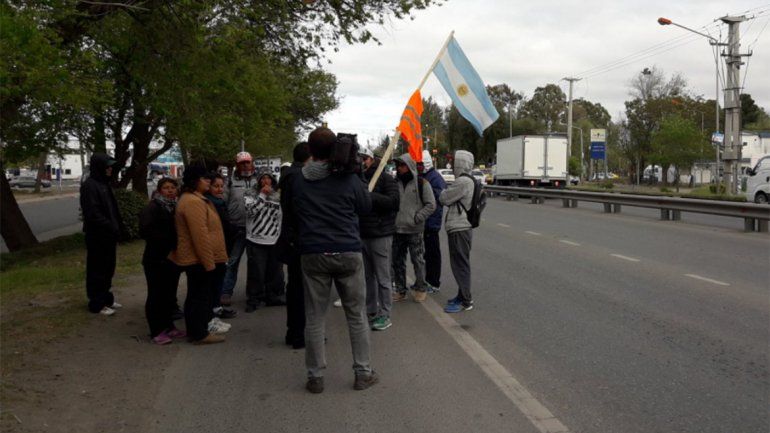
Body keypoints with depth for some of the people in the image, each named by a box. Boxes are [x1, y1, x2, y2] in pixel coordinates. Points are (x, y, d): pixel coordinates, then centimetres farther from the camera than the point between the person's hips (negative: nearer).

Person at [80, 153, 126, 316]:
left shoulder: (104, 183, 12)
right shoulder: (89, 186, -16)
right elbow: (93, 214, -22)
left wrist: (119, 228, 8)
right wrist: (112, 229, -20)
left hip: (108, 236, 9)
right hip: (97, 237, -9)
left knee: (108, 269, 16)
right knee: (97, 270, 2)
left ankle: (106, 299, 28)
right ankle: (96, 304, 11)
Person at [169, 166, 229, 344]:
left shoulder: (193, 199, 16)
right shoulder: (193, 202, -19)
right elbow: (200, 235, -24)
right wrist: (209, 262, -22)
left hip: (195, 258, 11)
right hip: (199, 259, -11)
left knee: (196, 295, 16)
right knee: (200, 296, -3)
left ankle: (196, 330, 24)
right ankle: (199, 334, 4)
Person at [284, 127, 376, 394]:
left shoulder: (298, 181, 1)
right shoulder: (348, 178, -5)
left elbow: (291, 213, 15)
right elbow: (366, 207, 9)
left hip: (312, 255, 1)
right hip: (348, 253, -1)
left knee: (314, 318, 9)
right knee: (356, 315, 10)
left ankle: (315, 377, 14)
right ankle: (363, 373, 15)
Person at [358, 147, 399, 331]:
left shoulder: (385, 178, -4)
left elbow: (394, 201, -17)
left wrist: (370, 195, -23)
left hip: (380, 234, -6)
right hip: (361, 234, 6)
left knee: (382, 277, -1)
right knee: (367, 276, 13)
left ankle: (384, 315, 8)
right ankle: (371, 311, 24)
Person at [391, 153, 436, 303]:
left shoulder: (421, 183, -3)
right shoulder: (395, 183, 9)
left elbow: (431, 205, -4)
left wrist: (417, 218, -11)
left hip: (414, 230, -4)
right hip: (397, 229, 4)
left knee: (418, 260, 3)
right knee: (397, 261, 10)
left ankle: (420, 288, 18)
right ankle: (400, 290, 21)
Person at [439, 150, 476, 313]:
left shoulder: (463, 182, -20)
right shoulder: (468, 181, 15)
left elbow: (443, 199, -15)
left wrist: (445, 191, 4)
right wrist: (448, 192, 3)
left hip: (459, 230, -11)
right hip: (460, 228, 11)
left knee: (460, 265, -5)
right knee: (461, 264, 18)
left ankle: (466, 301, 0)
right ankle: (463, 295, 28)